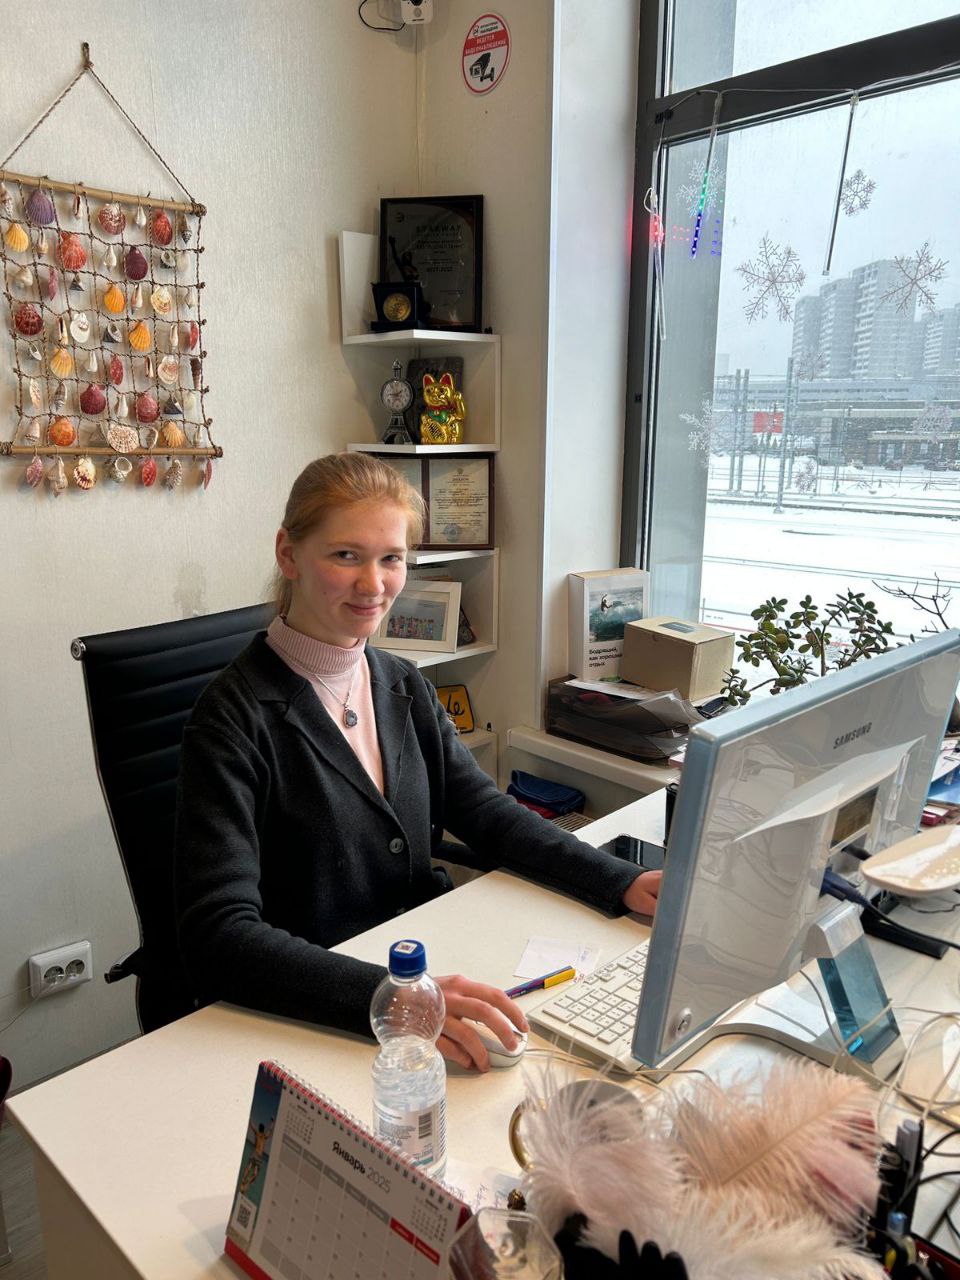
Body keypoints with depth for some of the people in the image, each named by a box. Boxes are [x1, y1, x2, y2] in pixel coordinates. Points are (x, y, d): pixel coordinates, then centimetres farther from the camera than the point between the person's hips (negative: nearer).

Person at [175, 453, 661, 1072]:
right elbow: (220, 937, -24)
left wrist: (623, 882, -10)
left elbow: (487, 813, 5)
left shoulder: (403, 685, 6)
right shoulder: (237, 716, -16)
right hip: (303, 1016, -6)